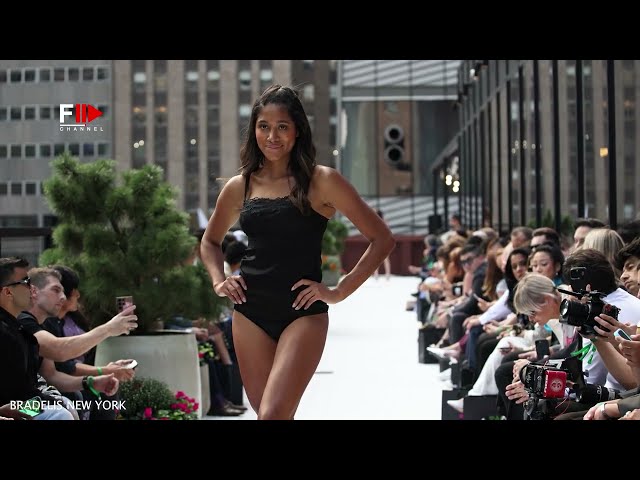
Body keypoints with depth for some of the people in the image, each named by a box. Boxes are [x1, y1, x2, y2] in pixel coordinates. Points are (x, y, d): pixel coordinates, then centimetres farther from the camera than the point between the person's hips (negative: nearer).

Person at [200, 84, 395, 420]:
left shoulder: (321, 182, -4)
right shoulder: (239, 187, 8)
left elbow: (382, 239, -2)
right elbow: (210, 241, 27)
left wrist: (339, 292, -6)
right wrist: (218, 281, 9)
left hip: (303, 314, -4)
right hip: (250, 314, 5)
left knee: (273, 414, -17)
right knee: (266, 413, 8)